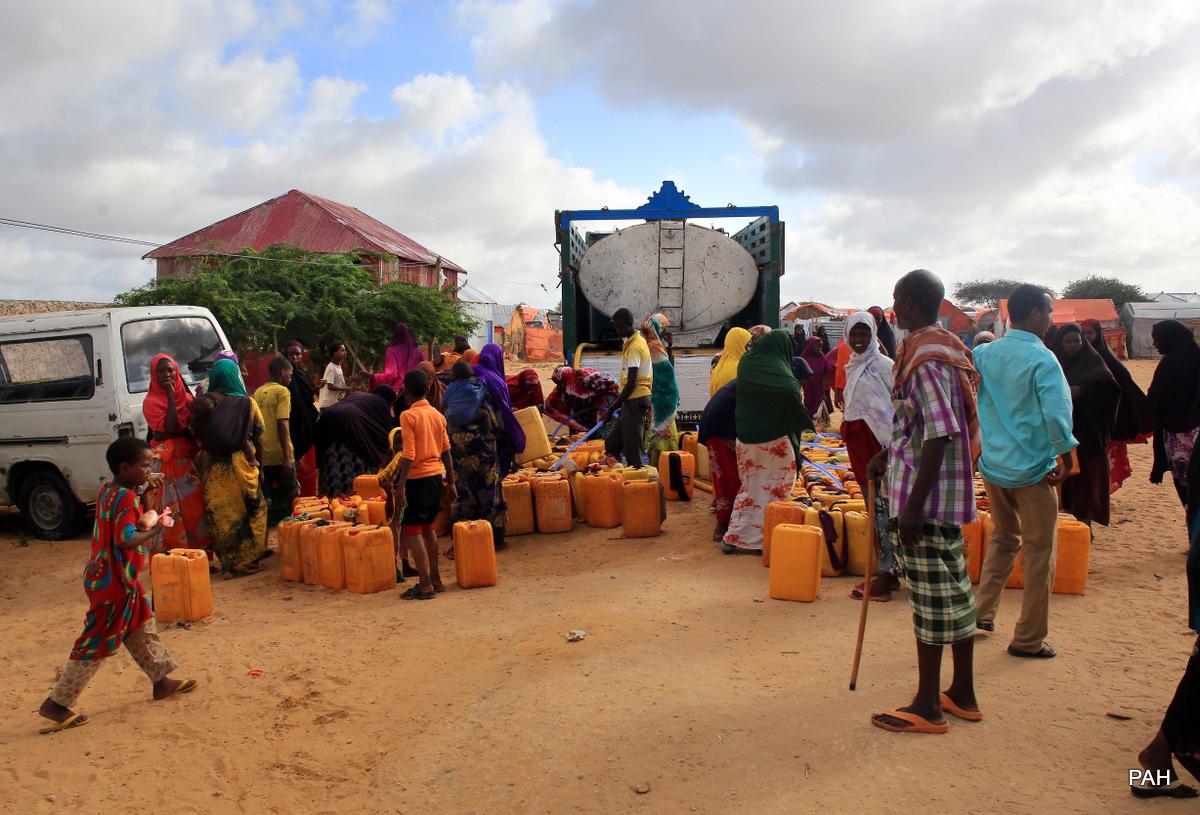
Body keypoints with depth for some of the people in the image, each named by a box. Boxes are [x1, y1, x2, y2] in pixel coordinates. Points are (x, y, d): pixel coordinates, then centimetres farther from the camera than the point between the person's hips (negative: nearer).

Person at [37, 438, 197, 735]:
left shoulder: (109, 491, 6)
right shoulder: (126, 498, -23)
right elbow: (127, 539, -32)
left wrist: (143, 521, 3)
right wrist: (156, 529, -19)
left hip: (107, 575, 10)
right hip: (115, 583, -10)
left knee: (143, 628, 19)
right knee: (97, 643, 1)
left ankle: (161, 680, 32)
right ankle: (57, 704, 12)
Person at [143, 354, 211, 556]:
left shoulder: (185, 396, 12)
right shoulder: (151, 402, -4)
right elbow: (170, 428, -18)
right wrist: (171, 397, -15)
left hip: (189, 458, 5)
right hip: (168, 461, -5)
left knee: (195, 506, 6)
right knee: (172, 510, -5)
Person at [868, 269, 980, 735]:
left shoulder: (925, 359, -19)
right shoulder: (947, 349, 13)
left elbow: (939, 437, -24)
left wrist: (914, 505, -24)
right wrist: (890, 455, 27)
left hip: (926, 494, -10)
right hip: (951, 491, 10)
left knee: (931, 595, -1)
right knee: (954, 589, 16)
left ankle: (927, 707, 11)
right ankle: (962, 695, 29)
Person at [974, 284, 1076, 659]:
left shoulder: (984, 353, 3)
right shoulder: (1042, 360, -15)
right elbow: (1057, 413, -23)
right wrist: (1065, 457, -11)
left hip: (992, 465, 6)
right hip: (1032, 469, -6)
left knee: (1003, 538, 24)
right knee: (1039, 551, 6)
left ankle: (982, 612, 25)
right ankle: (1028, 639, 14)